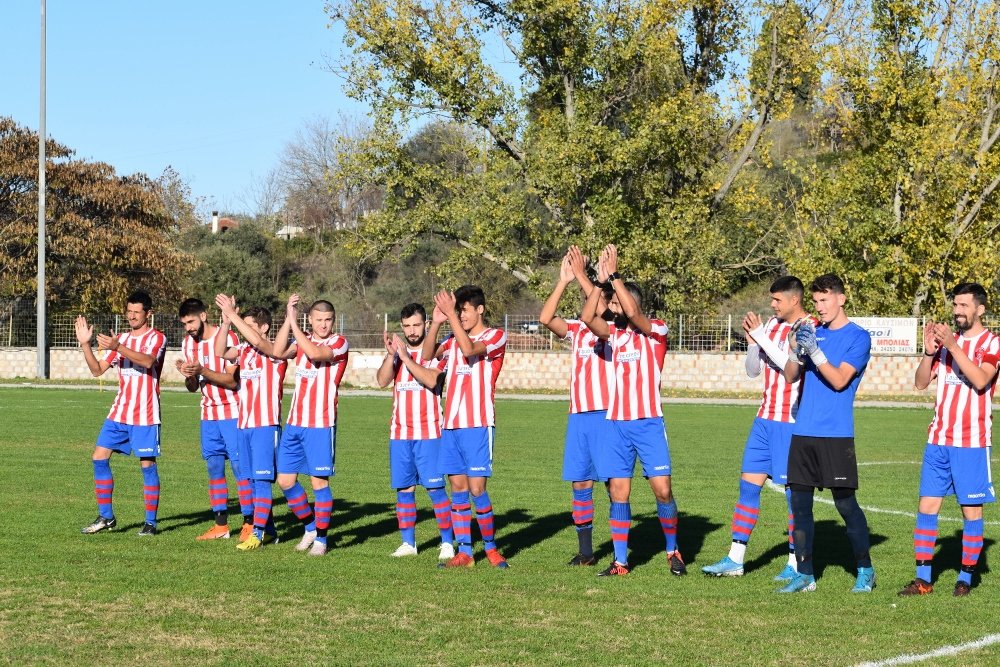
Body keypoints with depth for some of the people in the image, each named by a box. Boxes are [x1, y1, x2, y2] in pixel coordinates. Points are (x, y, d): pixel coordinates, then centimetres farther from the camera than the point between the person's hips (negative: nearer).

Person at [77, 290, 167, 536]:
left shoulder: (157, 338, -5)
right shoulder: (120, 339, 14)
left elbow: (148, 361, -26)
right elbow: (97, 370, 9)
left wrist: (118, 348, -38)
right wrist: (85, 344, -5)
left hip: (145, 415, -6)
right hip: (119, 412, 6)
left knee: (147, 465, -4)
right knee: (100, 458, 1)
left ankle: (151, 522, 3)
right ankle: (106, 518, 9)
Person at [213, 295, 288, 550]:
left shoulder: (275, 352, -7)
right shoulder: (243, 350, 13)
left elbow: (257, 341, -26)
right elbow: (220, 352, -2)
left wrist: (233, 314, -22)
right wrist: (226, 321, -11)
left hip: (266, 424, -7)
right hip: (244, 424, 7)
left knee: (262, 479, -9)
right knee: (252, 480, 9)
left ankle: (258, 533, -9)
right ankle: (269, 530, 17)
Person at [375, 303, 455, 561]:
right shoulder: (396, 352, 12)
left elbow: (431, 379, -19)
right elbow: (382, 380, -3)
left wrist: (405, 357, -23)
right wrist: (391, 354, -18)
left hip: (428, 433, -4)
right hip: (400, 433, 4)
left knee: (435, 488, -6)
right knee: (404, 489, 5)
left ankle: (447, 542, 0)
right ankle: (408, 542, 12)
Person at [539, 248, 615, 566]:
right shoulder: (576, 328, 13)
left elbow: (597, 316, -22)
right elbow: (545, 318, -1)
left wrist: (582, 276, -19)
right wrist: (564, 280, -4)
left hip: (606, 413, -6)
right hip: (578, 415, 6)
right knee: (580, 483, 7)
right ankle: (585, 551, 14)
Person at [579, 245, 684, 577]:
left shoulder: (657, 330, -2)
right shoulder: (614, 333, 11)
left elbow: (633, 312, -21)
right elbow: (587, 318, -7)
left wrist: (614, 275, -18)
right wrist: (600, 281, -11)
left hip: (649, 423, -4)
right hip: (617, 423, 4)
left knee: (662, 490, -6)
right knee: (618, 492, 1)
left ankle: (673, 551, 13)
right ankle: (620, 561, 6)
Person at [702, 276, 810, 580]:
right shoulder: (772, 325, 11)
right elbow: (753, 370, 13)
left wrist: (761, 336, -18)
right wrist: (752, 341, -4)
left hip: (792, 422, -7)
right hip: (765, 418, 7)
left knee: (793, 490, -2)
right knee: (748, 484, 6)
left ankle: (796, 563, 6)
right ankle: (735, 559, 9)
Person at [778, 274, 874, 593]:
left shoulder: (858, 337, -3)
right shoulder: (813, 332, 13)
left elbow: (839, 380, -13)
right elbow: (790, 377, 7)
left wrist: (814, 350, -22)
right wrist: (796, 350, -11)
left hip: (835, 435, -5)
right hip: (803, 432, 5)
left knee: (846, 504, -1)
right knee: (800, 504, 4)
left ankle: (865, 570, 14)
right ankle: (804, 574, 10)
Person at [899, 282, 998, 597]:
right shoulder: (946, 339, 12)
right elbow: (920, 382, 8)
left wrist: (953, 347, -25)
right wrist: (929, 351, -8)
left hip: (972, 442, -5)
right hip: (938, 439, 5)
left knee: (971, 509, 2)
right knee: (927, 505, 1)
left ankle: (966, 577, 11)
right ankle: (923, 578, 4)